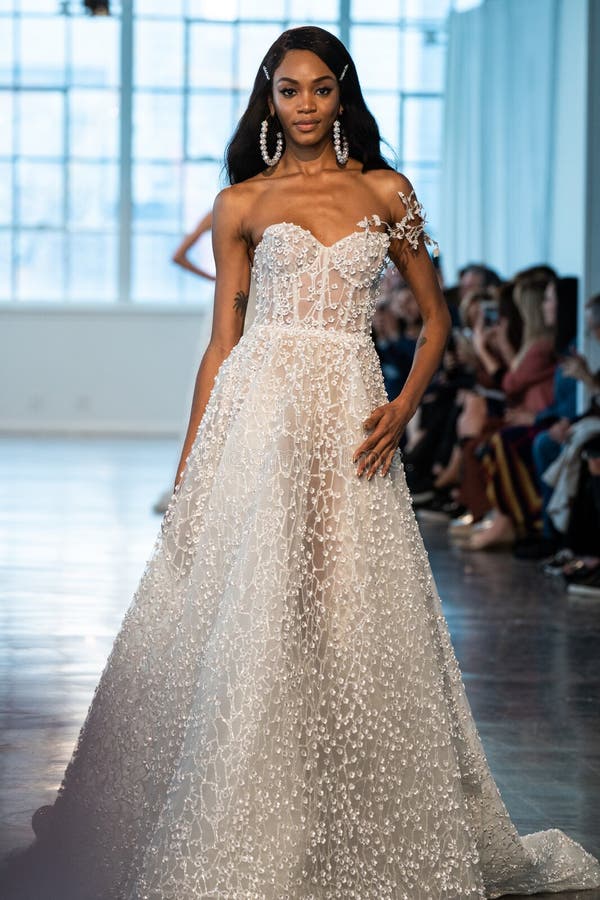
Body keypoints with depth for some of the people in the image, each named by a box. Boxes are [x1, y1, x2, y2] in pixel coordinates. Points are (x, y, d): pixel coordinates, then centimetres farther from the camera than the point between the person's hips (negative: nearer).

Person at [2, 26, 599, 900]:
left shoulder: (385, 192, 10)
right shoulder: (241, 203, 8)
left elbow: (435, 315, 14)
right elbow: (221, 340, 7)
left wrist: (403, 409, -3)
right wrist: (190, 467, 3)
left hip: (348, 416, 1)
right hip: (258, 409, 0)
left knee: (347, 624, 0)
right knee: (246, 619, -4)